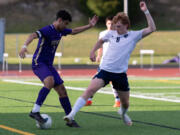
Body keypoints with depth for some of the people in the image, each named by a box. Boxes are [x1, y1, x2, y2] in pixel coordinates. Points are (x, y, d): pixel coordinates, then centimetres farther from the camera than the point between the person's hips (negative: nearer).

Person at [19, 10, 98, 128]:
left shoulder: (60, 31, 9)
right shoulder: (47, 30, -18)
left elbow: (74, 31, 29)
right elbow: (33, 36, -35)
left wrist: (89, 26, 28)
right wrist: (25, 46, -54)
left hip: (49, 65, 9)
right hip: (38, 63, -9)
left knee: (62, 90, 4)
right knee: (50, 81, -35)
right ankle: (35, 111, -34)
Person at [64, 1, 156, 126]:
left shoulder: (134, 35, -1)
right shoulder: (111, 34, 7)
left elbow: (152, 28, -11)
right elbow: (101, 41, 30)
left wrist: (146, 11, -16)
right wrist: (93, 52, 18)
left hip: (120, 74, 0)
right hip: (105, 70, 0)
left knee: (125, 103, 12)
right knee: (90, 90, -23)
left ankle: (123, 113, 49)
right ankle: (71, 115, -29)